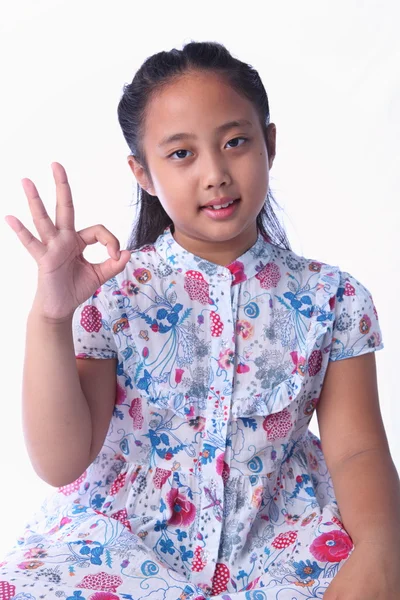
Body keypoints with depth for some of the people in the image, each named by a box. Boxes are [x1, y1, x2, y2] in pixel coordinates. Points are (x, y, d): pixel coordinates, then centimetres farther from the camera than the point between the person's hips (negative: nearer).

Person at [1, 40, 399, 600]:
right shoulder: (109, 292, -5)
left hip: (276, 544, 1)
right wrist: (50, 318, -24)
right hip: (122, 540, 0)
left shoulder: (332, 298, -1)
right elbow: (61, 463, -11)